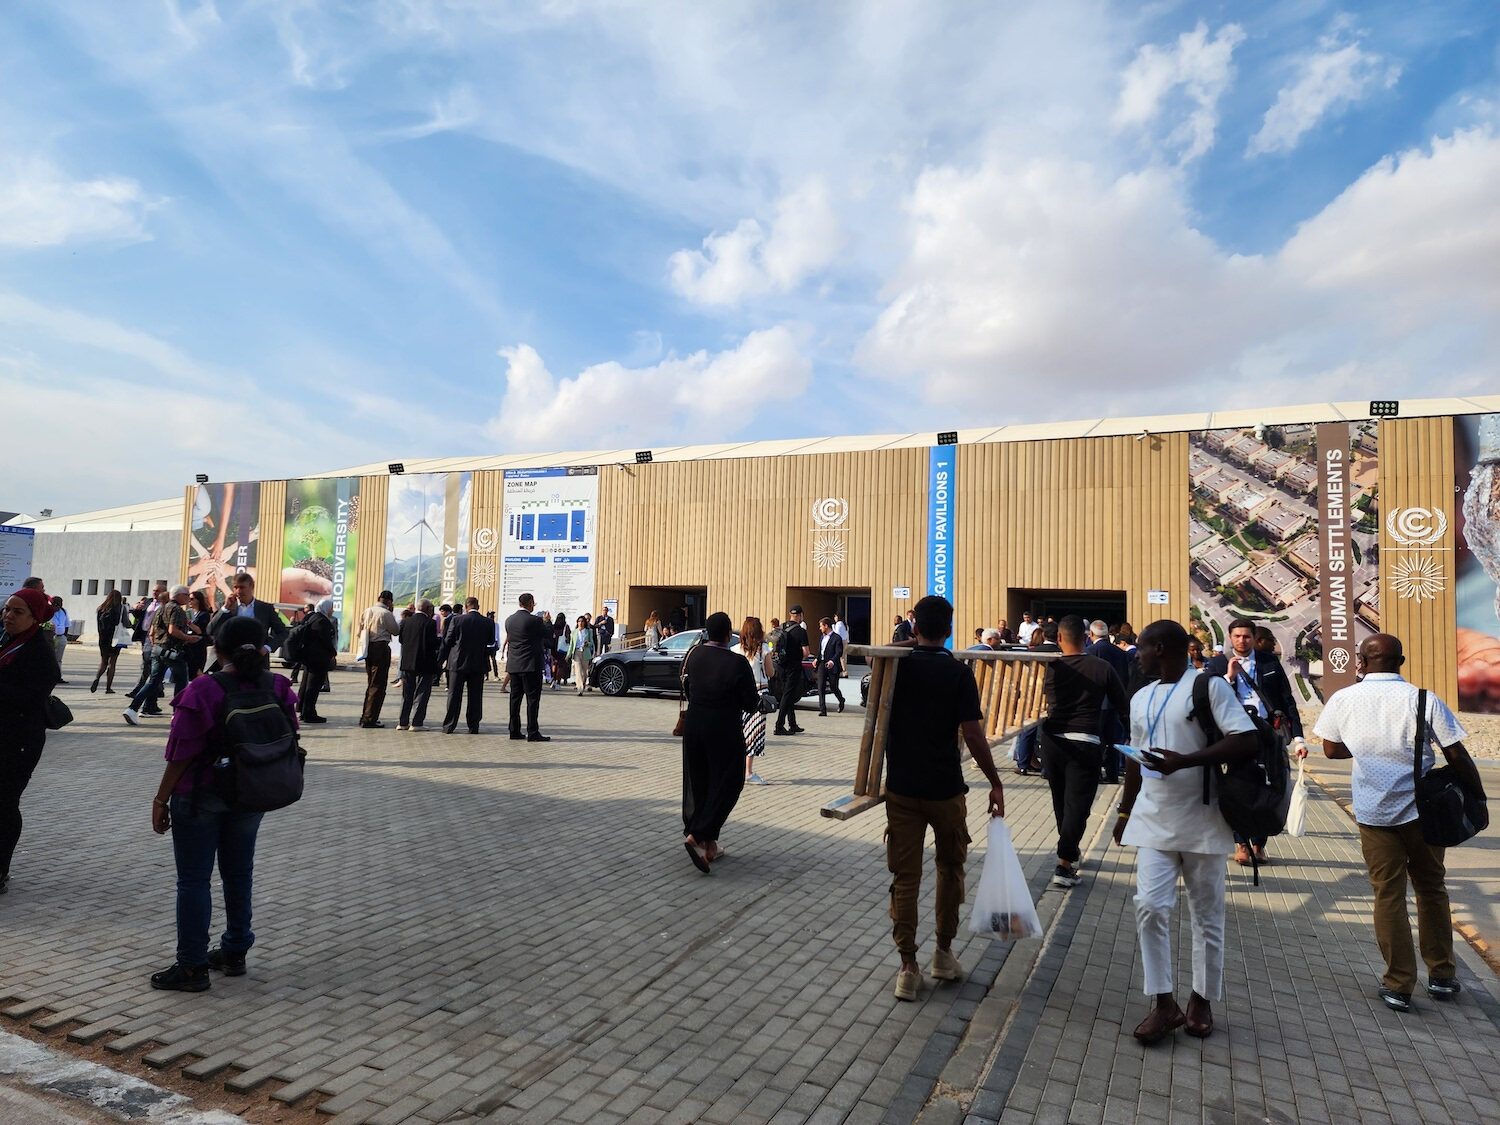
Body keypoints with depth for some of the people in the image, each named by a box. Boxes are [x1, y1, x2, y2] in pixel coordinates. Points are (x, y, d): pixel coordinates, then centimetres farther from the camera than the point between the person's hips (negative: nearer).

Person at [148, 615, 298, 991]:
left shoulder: (203, 690, -17)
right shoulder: (278, 687, -6)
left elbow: (182, 754, -15)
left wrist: (161, 799, -5)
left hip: (200, 798, -4)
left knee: (194, 879, 5)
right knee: (239, 874, 17)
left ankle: (192, 966, 11)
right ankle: (234, 952, 27)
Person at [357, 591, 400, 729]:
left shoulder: (367, 611, 9)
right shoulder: (386, 613, -12)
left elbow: (360, 631, 14)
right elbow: (396, 630, -2)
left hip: (369, 649, 8)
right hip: (381, 648, -8)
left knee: (371, 684, 18)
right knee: (378, 685, -2)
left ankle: (365, 717, 22)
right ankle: (370, 719, -2)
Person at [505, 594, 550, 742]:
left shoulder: (509, 620, 8)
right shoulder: (534, 620, -13)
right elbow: (547, 635, -3)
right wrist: (547, 621, 13)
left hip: (513, 665, 7)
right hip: (531, 664, -7)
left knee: (515, 698, 11)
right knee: (533, 699, -3)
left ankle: (514, 731, 14)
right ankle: (532, 732, -4)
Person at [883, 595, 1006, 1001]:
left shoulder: (897, 667, -2)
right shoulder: (958, 673, -9)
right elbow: (972, 735, -13)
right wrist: (995, 783, -3)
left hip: (901, 788, 1)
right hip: (945, 789, -1)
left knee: (905, 877, 6)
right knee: (950, 869, 19)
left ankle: (908, 967, 8)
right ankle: (943, 953, 28)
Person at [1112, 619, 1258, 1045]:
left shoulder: (1208, 685, -8)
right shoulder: (1141, 699, 14)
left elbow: (1246, 740, -17)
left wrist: (1184, 761, -24)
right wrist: (1125, 811, 22)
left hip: (1201, 823, -5)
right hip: (1154, 822, 5)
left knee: (1207, 917, 8)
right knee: (1150, 907, -5)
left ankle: (1202, 1000, 25)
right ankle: (1163, 1004, 6)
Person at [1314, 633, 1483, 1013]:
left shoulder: (1343, 700, -5)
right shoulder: (1424, 700, -8)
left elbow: (1332, 750, 6)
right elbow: (1457, 757, -6)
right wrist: (1478, 796, 7)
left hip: (1374, 812, -1)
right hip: (1421, 810, 1)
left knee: (1389, 895, 7)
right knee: (1432, 889, 18)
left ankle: (1399, 985, 10)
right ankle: (1442, 976, 28)